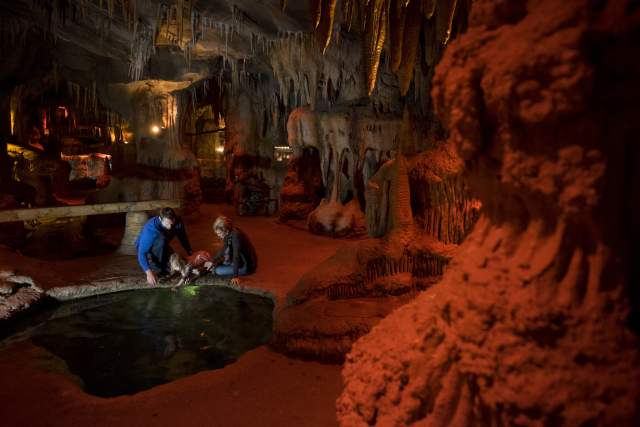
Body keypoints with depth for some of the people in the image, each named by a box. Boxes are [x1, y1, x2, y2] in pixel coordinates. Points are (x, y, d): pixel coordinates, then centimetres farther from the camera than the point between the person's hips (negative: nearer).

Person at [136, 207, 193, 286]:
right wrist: (149, 273, -49)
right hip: (145, 248, -4)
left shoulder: (178, 223, -23)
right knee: (161, 239, -37)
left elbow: (183, 239, -6)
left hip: (161, 248, 5)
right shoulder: (150, 228, -37)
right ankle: (155, 268, -21)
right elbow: (141, 253, -39)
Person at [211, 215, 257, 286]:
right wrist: (213, 261, 10)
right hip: (241, 260, 9)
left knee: (218, 271, -15)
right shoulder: (229, 233, -2)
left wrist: (235, 276, -33)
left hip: (247, 265, -9)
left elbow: (236, 256, -33)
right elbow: (224, 249, 13)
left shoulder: (235, 236, -30)